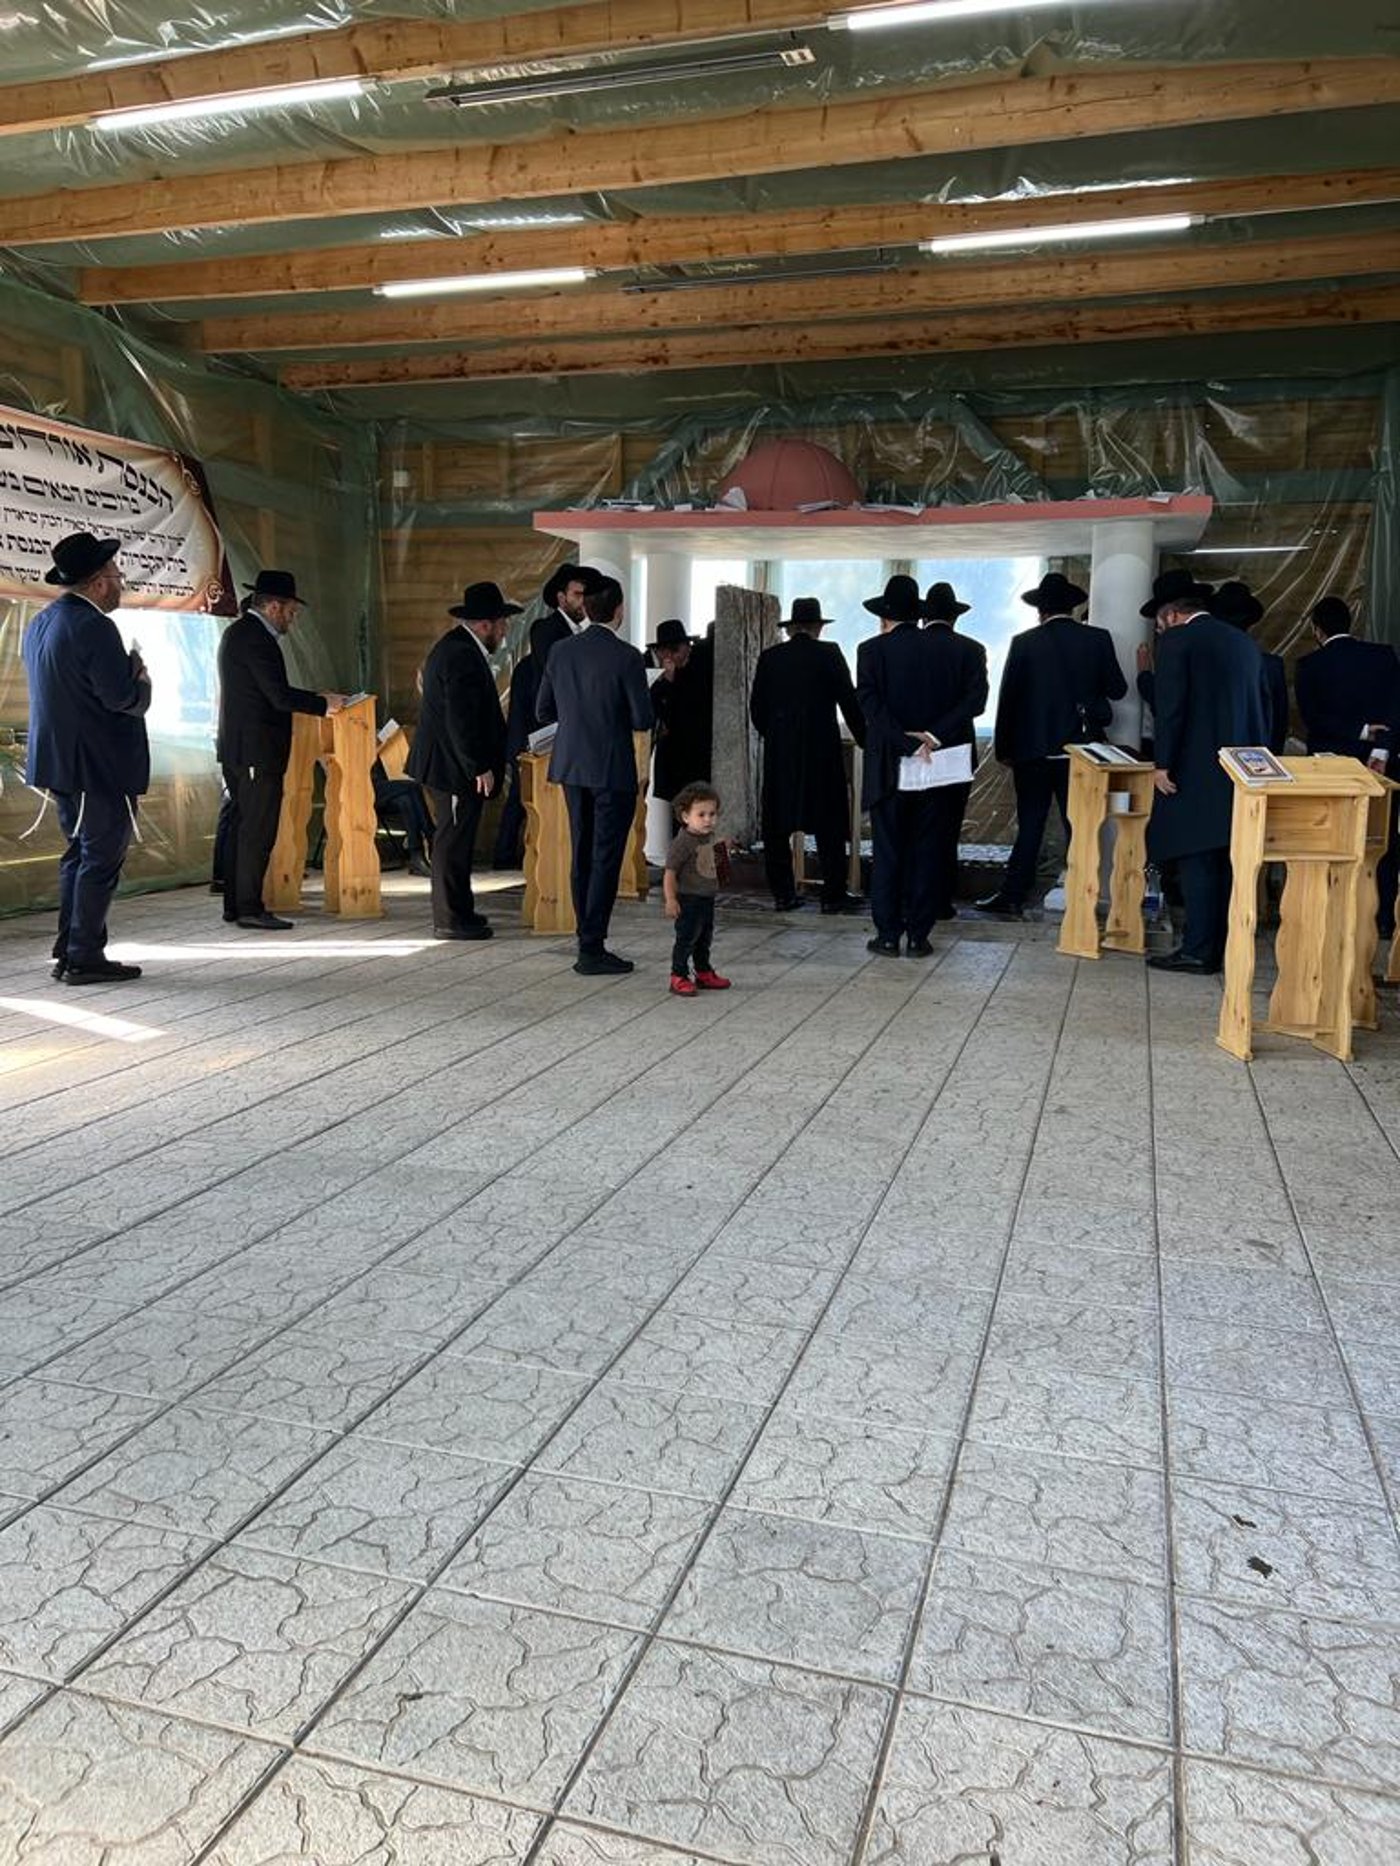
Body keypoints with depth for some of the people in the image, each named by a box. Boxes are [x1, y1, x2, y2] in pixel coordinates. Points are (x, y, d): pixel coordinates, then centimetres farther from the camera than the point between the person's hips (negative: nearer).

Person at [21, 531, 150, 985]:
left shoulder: (40, 623, 12)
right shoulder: (93, 627, -19)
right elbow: (123, 697, -23)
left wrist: (129, 673, 12)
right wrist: (142, 679, -2)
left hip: (60, 760, 9)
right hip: (100, 765, -9)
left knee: (79, 854, 17)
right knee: (101, 859, -1)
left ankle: (67, 951, 21)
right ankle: (84, 957, 4)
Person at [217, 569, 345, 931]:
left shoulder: (237, 631, 17)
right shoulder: (256, 638, -15)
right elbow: (280, 696, -20)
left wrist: (316, 701, 16)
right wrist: (324, 703, -8)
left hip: (237, 749, 11)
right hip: (257, 751, -11)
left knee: (241, 828, 13)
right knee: (258, 830, -7)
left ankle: (235, 905, 17)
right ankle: (249, 908, -4)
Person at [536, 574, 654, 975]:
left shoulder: (560, 651, 2)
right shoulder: (626, 657, -14)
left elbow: (544, 712, 7)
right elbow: (643, 720, -13)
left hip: (571, 765, 6)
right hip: (612, 769, -6)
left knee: (582, 856, 15)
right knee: (606, 859, 0)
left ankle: (589, 941, 22)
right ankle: (592, 949, 2)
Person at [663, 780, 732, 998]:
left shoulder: (708, 836, 6)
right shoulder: (682, 842, -20)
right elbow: (670, 872, -21)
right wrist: (670, 900, -25)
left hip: (707, 898, 9)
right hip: (688, 899, -9)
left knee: (705, 937, 18)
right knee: (686, 938, -3)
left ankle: (704, 973, 31)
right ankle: (678, 977, 6)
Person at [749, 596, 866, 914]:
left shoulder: (769, 657, 5)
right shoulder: (829, 654, -4)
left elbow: (756, 707, 7)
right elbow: (849, 702, -4)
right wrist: (866, 741, 5)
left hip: (778, 753, 3)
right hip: (821, 751, -3)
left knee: (777, 826, 8)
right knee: (829, 825, 3)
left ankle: (783, 893, 9)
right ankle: (834, 895, 3)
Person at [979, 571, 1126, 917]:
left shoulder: (1024, 643, -4)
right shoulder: (1098, 639, -1)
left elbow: (1008, 699, -3)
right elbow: (1117, 690, 2)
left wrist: (1004, 749, 3)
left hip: (1033, 749, -1)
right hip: (1079, 747, 1)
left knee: (1029, 826, 5)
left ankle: (1013, 897, 7)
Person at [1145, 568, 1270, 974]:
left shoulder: (1176, 640, -6)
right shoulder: (1243, 641, 17)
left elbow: (1170, 707, -14)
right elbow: (1263, 708, 18)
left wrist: (1162, 764, -11)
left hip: (1198, 770, -7)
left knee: (1197, 861, -5)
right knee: (1228, 861, 10)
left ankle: (1198, 950, -5)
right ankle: (1227, 946, 14)